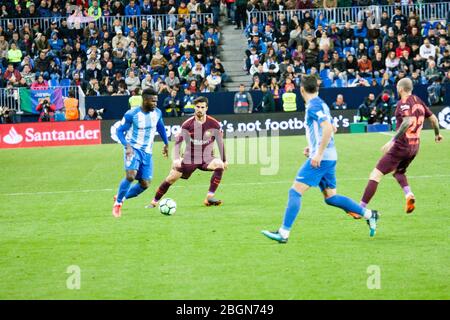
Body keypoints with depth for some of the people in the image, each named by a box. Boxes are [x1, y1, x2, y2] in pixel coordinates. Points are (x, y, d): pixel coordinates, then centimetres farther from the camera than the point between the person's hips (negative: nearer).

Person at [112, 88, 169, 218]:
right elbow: (120, 131, -9)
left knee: (144, 184, -1)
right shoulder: (131, 114, -15)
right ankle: (118, 202, -7)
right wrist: (127, 145, -25)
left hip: (147, 152, 5)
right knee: (130, 176, -27)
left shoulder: (157, 113, 1)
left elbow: (161, 128, 21)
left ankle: (121, 198, 22)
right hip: (134, 149, -5)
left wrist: (166, 144, 26)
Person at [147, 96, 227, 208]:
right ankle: (154, 202, 6)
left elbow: (220, 142, 4)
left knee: (219, 165, -30)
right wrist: (176, 159, -17)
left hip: (207, 158, 0)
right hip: (190, 158, 0)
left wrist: (224, 160, 10)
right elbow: (178, 141, -5)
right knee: (172, 177, -10)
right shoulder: (188, 124, -8)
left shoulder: (214, 124, -7)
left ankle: (209, 198, -28)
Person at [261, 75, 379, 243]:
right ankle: (369, 215, 15)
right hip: (329, 158, 10)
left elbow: (328, 128, -25)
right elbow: (331, 129, 27)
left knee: (295, 191, -9)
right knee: (330, 197, 14)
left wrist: (319, 153, -25)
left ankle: (284, 233, -13)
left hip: (319, 158, -10)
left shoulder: (313, 106, -13)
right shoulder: (321, 104, 17)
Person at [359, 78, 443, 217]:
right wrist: (437, 134, 37)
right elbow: (433, 118, 18)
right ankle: (409, 195, 1)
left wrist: (392, 141, -32)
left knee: (375, 175, -6)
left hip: (401, 145, -8)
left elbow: (408, 121, -29)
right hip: (415, 147, 8)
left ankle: (360, 208, -10)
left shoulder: (403, 103, -12)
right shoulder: (418, 101, 10)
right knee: (398, 172, 30)